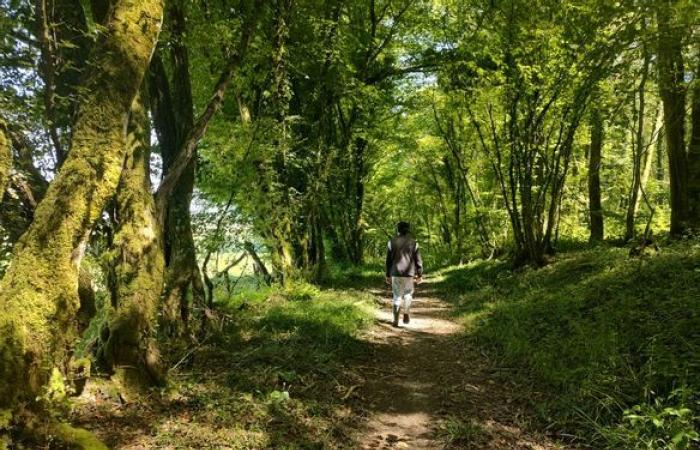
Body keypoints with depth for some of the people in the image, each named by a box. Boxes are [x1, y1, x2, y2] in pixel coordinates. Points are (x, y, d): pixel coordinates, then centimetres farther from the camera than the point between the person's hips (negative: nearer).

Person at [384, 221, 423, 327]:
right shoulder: (413, 242, -1)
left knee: (396, 296, 7)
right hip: (409, 274, -1)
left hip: (395, 273, 1)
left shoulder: (391, 242, 1)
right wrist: (419, 274, 9)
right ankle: (406, 315, 16)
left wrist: (388, 275, 10)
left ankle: (395, 319, -1)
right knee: (408, 294, 18)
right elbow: (418, 260, 1)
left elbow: (388, 260, 4)